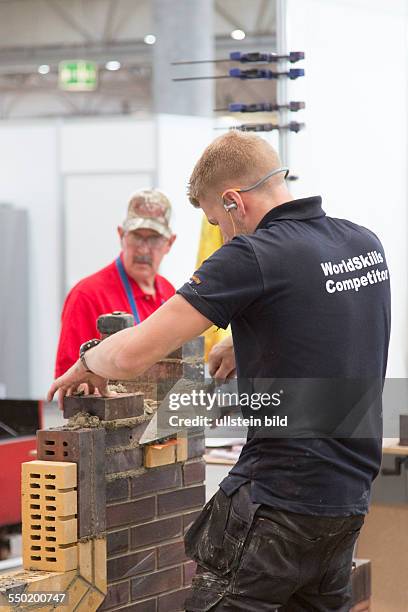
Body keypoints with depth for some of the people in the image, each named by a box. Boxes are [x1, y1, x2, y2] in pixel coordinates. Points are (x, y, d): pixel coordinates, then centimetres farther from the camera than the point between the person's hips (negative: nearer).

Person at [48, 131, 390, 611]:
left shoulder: (254, 256, -15)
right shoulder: (366, 243, 7)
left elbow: (131, 355, -16)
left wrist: (87, 364, 5)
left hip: (280, 496, -8)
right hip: (351, 499, 8)